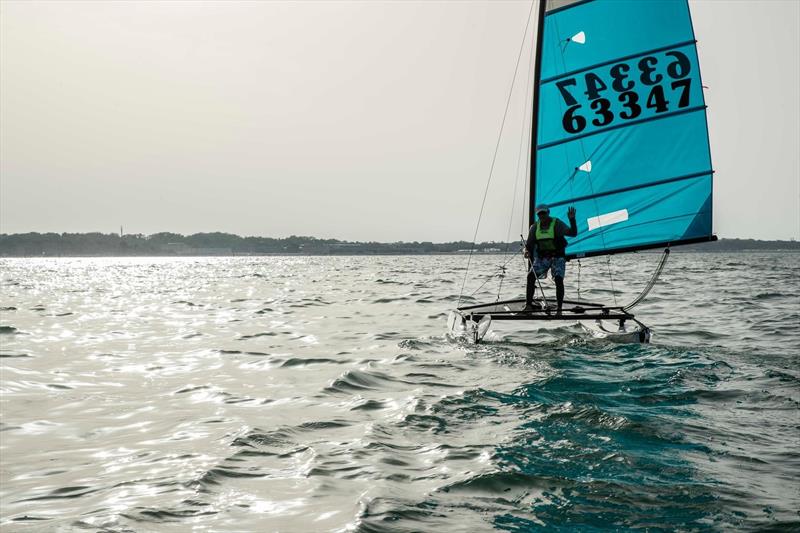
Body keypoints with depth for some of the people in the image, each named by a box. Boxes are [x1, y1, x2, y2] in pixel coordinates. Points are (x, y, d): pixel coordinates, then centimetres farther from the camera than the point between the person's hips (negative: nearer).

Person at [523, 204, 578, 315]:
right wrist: (527, 251, -15)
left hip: (557, 257, -3)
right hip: (542, 258, 3)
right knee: (531, 276, -18)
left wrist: (572, 219, -33)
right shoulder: (535, 228, 5)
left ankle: (559, 309, -15)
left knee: (558, 279, -22)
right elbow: (529, 244, 8)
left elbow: (573, 233, -18)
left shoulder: (557, 224, -7)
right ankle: (528, 305, -14)